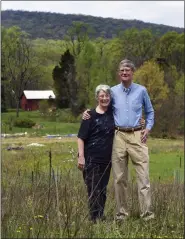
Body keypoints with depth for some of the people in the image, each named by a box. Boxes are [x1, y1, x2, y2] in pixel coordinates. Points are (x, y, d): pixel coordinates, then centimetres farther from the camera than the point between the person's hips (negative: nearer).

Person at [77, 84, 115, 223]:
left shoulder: (112, 113, 5)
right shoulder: (91, 115, -8)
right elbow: (81, 137, -9)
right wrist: (81, 156, -16)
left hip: (107, 158, 5)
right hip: (92, 158, -5)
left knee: (102, 188, 13)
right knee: (94, 188, -2)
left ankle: (101, 216, 23)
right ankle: (95, 217, 3)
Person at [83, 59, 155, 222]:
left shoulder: (141, 91, 7)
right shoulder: (113, 91, 9)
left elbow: (150, 112, 17)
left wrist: (148, 128, 2)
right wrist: (88, 113, -2)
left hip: (137, 136, -1)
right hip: (119, 136, 1)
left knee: (143, 174, -8)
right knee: (119, 177, 3)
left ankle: (147, 213, -6)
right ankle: (121, 213, 12)